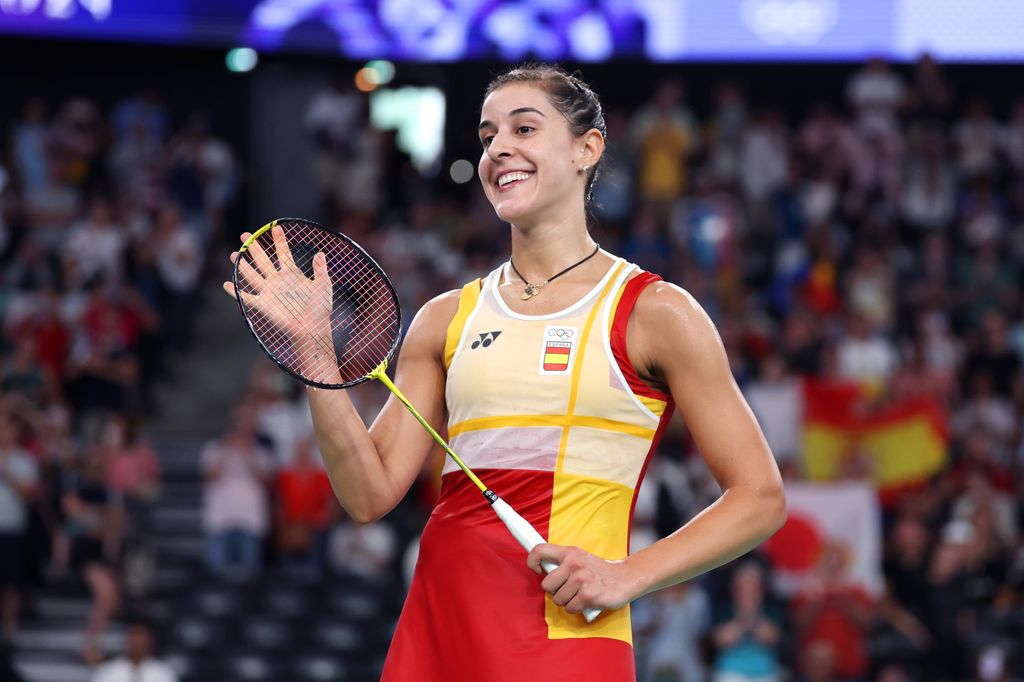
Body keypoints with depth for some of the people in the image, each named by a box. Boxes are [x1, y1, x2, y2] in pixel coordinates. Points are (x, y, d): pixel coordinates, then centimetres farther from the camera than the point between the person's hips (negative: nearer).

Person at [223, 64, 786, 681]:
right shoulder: (448, 319, 13)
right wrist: (315, 351, -3)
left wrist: (626, 577, -10)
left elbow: (760, 497, 1)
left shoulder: (654, 312, 1)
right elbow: (372, 493, 6)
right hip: (435, 626, 4)